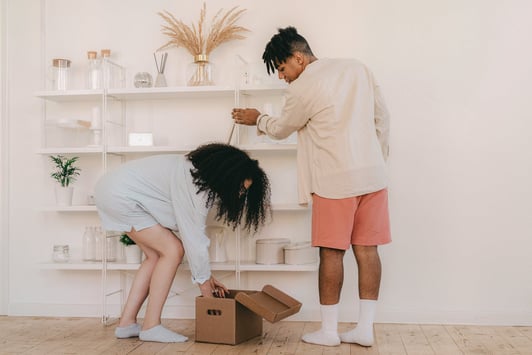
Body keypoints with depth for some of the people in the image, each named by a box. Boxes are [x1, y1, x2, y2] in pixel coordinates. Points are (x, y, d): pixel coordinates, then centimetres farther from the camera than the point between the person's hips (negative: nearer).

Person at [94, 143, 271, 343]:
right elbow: (194, 236, -22)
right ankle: (151, 326, -5)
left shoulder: (200, 176, 4)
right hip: (120, 194, -10)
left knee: (156, 255, 9)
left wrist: (206, 276, 7)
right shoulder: (195, 185, -26)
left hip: (116, 190, 10)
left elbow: (191, 229, 6)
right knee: (172, 250, -11)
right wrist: (204, 281, -9)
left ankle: (127, 323, 13)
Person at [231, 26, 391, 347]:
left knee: (332, 252, 3)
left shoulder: (302, 88, -8)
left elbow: (281, 129, 9)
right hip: (373, 175, 6)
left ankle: (329, 331, 12)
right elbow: (383, 118, 12)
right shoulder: (357, 68, 9)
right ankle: (365, 328, 13)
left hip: (336, 180, -6)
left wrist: (258, 119, 28)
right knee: (367, 249, 7)